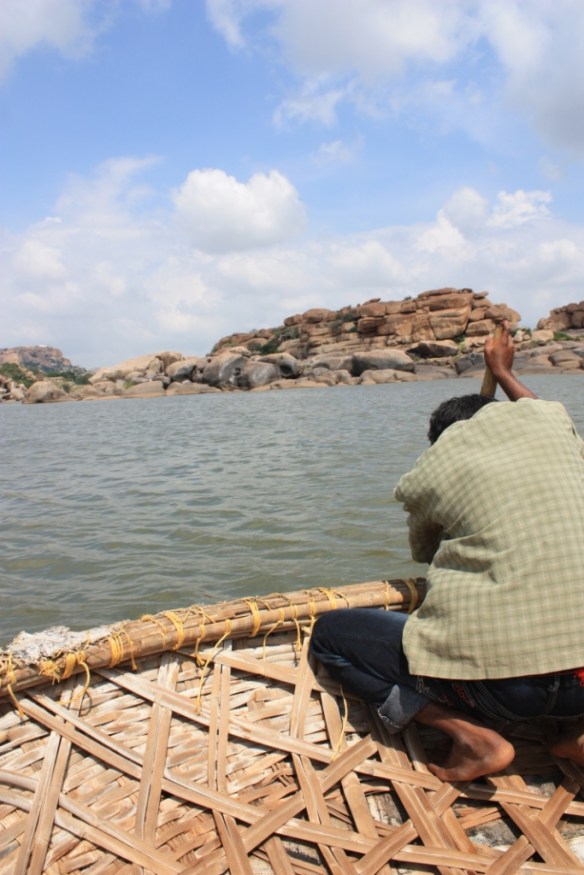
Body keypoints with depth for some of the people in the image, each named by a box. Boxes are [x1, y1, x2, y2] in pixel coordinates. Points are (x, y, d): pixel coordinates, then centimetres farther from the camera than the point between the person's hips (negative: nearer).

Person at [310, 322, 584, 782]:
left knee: (329, 633, 12)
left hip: (501, 673, -4)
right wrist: (503, 372, 54)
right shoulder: (547, 416, 9)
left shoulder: (431, 468, 3)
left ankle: (471, 733, -2)